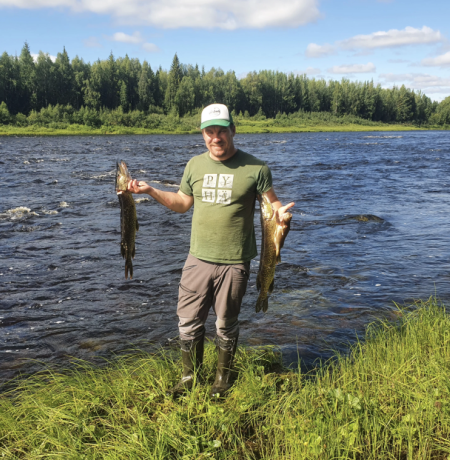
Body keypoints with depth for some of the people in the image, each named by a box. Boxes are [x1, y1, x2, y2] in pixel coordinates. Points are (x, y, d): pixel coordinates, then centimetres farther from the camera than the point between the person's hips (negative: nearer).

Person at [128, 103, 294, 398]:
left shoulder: (255, 168, -8)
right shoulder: (195, 165, 6)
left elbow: (273, 202, -2)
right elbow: (182, 204, 16)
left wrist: (280, 212, -26)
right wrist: (150, 190, 6)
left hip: (234, 262, -3)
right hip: (198, 259, 4)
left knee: (226, 326, 11)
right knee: (189, 321, 9)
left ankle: (223, 379, 34)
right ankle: (190, 377, 31)